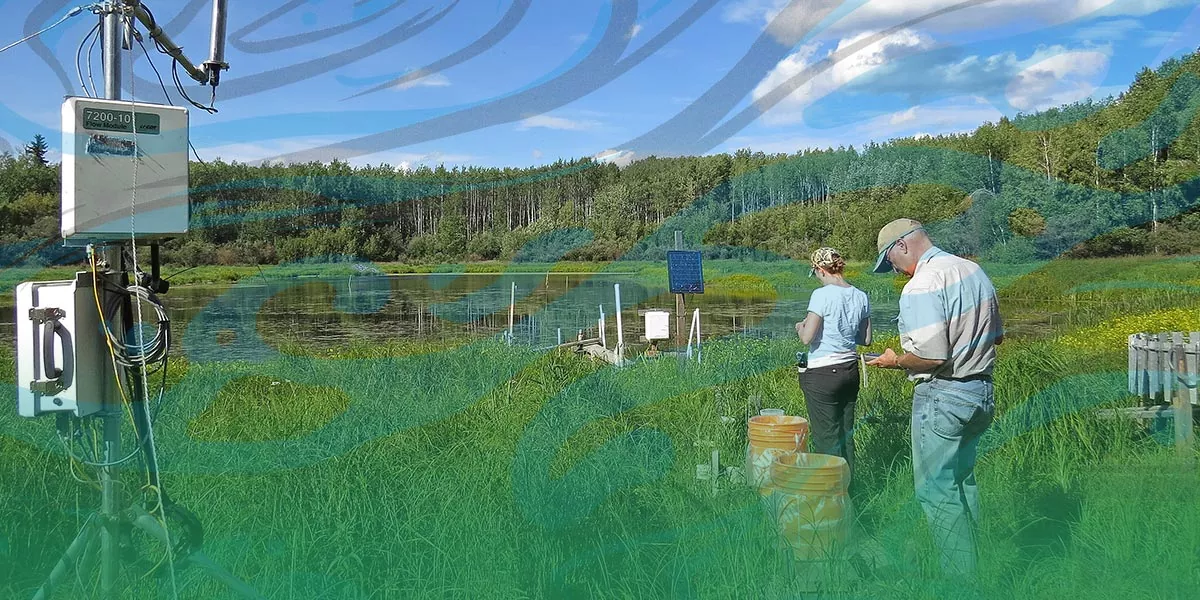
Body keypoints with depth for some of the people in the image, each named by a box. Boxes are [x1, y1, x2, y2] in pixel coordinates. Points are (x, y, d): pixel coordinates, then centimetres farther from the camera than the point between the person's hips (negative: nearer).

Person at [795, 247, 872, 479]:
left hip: (823, 373, -7)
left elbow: (807, 338, -17)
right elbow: (866, 340, 11)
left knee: (826, 436, 1)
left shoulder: (822, 295, -15)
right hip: (850, 370, 7)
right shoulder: (860, 297, 5)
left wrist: (800, 327, 3)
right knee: (846, 433, 15)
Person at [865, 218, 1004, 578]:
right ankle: (968, 560, 30)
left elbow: (930, 356, -25)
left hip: (943, 397, -9)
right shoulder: (974, 271, 9)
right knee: (963, 480, 21)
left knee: (937, 490, 0)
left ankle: (960, 575, 4)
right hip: (982, 390, 9)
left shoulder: (922, 285, -20)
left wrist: (896, 361, -7)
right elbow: (997, 335, 17)